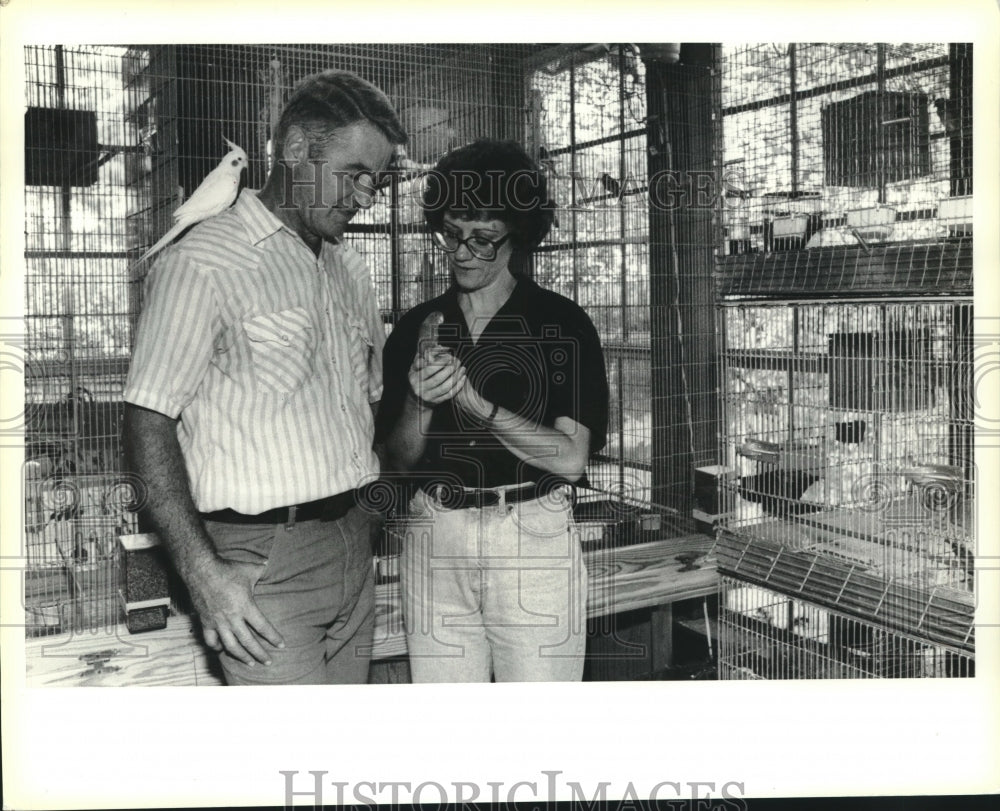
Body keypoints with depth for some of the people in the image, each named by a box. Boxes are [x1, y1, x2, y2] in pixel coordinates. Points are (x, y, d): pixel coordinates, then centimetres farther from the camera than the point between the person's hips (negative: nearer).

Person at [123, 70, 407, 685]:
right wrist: (202, 573, -18)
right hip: (261, 557, -7)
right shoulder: (204, 262, -9)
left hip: (353, 542, 7)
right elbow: (148, 421, -13)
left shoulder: (349, 269, 15)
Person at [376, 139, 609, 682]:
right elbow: (398, 460, 7)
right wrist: (420, 402, -13)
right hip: (434, 540, 3)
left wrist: (472, 400, -17)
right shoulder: (415, 329, 8)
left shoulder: (563, 325, -1)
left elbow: (571, 458, -10)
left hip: (535, 539, -2)